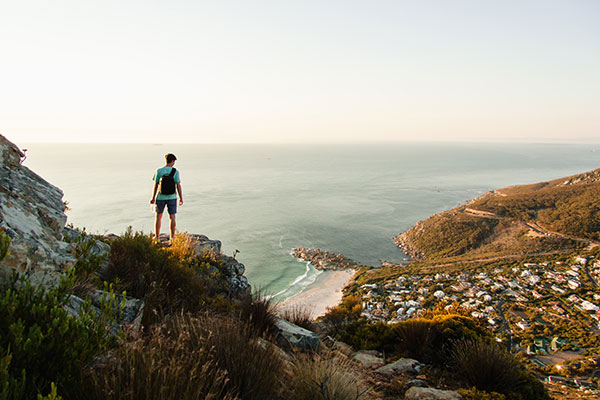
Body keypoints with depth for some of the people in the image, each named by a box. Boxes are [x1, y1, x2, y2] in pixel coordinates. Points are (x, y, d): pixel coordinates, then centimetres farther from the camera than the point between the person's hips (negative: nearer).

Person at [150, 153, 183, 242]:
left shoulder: (158, 171, -5)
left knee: (158, 216, 13)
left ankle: (157, 237, 15)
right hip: (171, 197, -1)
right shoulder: (175, 172, -8)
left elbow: (155, 186, -3)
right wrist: (181, 198, -1)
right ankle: (172, 237, 10)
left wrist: (153, 198, 6)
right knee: (172, 217, 7)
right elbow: (178, 186, -9)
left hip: (160, 197, 1)